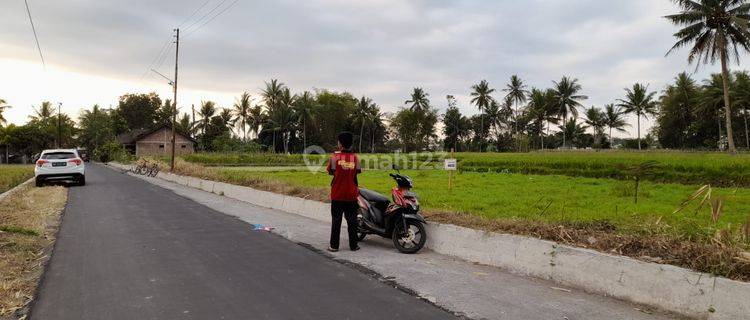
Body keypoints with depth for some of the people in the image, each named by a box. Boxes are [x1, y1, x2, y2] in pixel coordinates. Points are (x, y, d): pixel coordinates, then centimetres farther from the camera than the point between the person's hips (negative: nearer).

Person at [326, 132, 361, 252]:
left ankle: (334, 245, 9)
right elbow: (358, 171, 1)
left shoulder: (334, 156, -10)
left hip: (337, 194, -1)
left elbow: (330, 171, -2)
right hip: (352, 195, 1)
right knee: (352, 220, 9)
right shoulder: (355, 157, -4)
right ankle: (353, 245, 12)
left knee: (336, 220, 6)